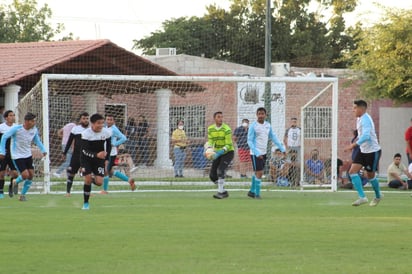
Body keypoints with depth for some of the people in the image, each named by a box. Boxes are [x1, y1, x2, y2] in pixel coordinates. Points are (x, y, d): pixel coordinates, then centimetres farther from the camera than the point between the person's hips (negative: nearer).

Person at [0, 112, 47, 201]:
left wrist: (43, 150, 6)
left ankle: (23, 195, 18)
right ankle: (16, 182, 19)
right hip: (17, 156, -6)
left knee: (31, 175, 0)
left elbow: (37, 140, 17)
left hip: (28, 155, 6)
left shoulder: (34, 130, -4)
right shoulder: (16, 129, -20)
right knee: (25, 175, -16)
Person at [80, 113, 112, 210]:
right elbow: (84, 150, -26)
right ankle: (86, 203, 2)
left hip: (100, 158, 2)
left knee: (99, 182, -10)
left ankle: (93, 178, 29)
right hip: (86, 158, -2)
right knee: (88, 179, -15)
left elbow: (109, 146, 5)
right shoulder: (86, 133, -22)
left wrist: (107, 159, -3)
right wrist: (96, 155, -43)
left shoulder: (107, 132, -13)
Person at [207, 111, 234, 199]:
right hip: (218, 153, 6)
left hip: (228, 152, -6)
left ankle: (220, 192, -21)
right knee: (212, 175, 0)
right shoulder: (210, 129, -1)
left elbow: (228, 145, -21)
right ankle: (224, 191, 18)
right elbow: (210, 141, 2)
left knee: (220, 170, -26)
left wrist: (220, 152, -35)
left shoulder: (226, 129, -19)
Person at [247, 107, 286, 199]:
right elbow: (250, 141, -13)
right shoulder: (253, 126, -12)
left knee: (258, 173, 14)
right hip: (255, 153, -6)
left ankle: (252, 191, 27)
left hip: (263, 152, 6)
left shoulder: (268, 125, 6)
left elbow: (273, 137, 13)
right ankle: (257, 194, -1)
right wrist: (257, 153, -22)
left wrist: (282, 148, 6)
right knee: (259, 173, -9)